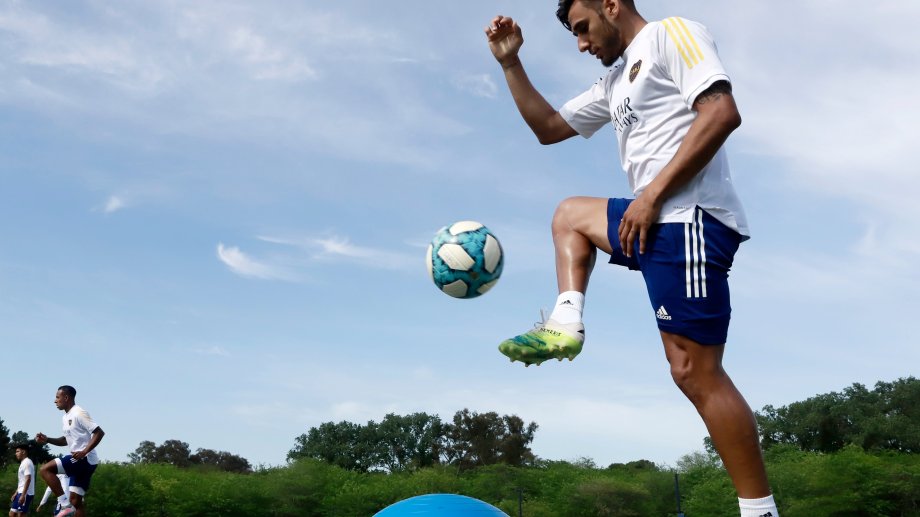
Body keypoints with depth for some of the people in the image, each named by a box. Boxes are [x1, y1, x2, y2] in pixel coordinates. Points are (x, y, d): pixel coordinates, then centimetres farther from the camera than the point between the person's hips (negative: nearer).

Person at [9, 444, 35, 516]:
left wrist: (23, 495, -25)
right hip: (21, 492, 10)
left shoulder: (27, 463, -12)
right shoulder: (23, 463, 20)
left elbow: (28, 479, -21)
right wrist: (16, 493, 23)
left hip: (25, 494, -10)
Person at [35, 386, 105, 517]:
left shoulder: (79, 413, -12)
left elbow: (99, 432, -19)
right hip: (80, 461, 10)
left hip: (84, 459, -10)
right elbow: (66, 440, 30)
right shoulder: (66, 417, 18)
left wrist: (84, 452, -25)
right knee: (75, 500, 7)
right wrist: (47, 440, 14)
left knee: (45, 469, -15)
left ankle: (66, 505, -17)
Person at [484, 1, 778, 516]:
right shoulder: (615, 82, 25)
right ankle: (565, 326, 11)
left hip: (690, 218, -10)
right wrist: (511, 63, 22)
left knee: (696, 372, -12)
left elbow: (722, 113, -17)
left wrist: (653, 193, -19)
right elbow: (548, 127, 32)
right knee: (570, 214, 29)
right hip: (657, 218, 10)